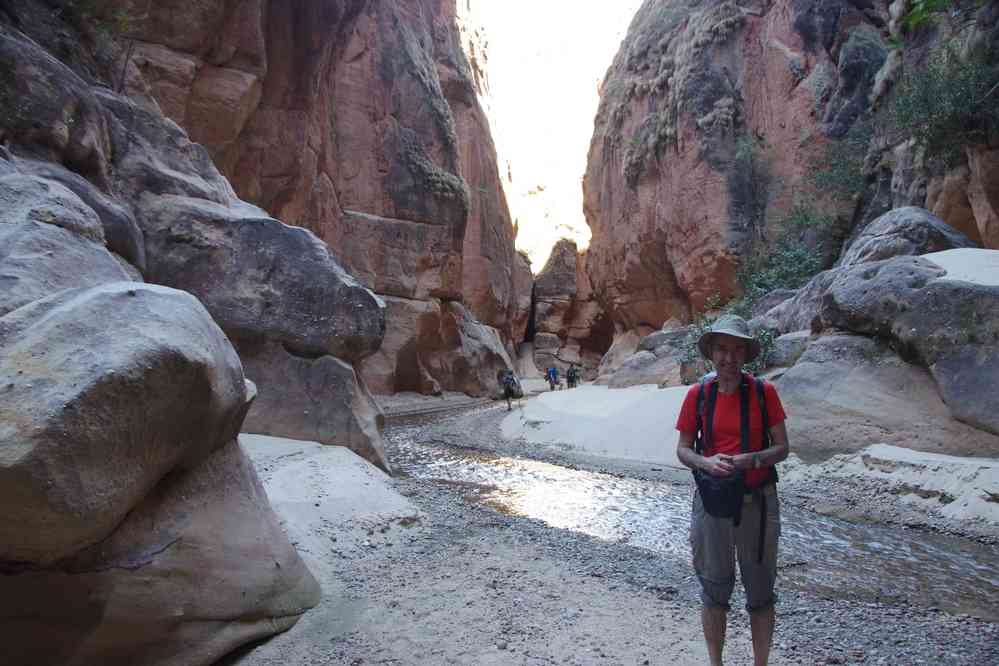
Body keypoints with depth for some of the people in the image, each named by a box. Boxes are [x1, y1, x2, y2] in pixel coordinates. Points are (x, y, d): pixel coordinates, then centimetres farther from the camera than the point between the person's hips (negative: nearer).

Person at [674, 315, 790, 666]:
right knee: (714, 591, 14)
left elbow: (782, 448, -1)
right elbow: (683, 449, 2)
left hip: (757, 502, -1)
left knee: (760, 593, 12)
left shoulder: (764, 392, -5)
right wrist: (705, 462, -19)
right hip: (711, 502, 1)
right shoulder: (697, 394, -3)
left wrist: (751, 460, -20)